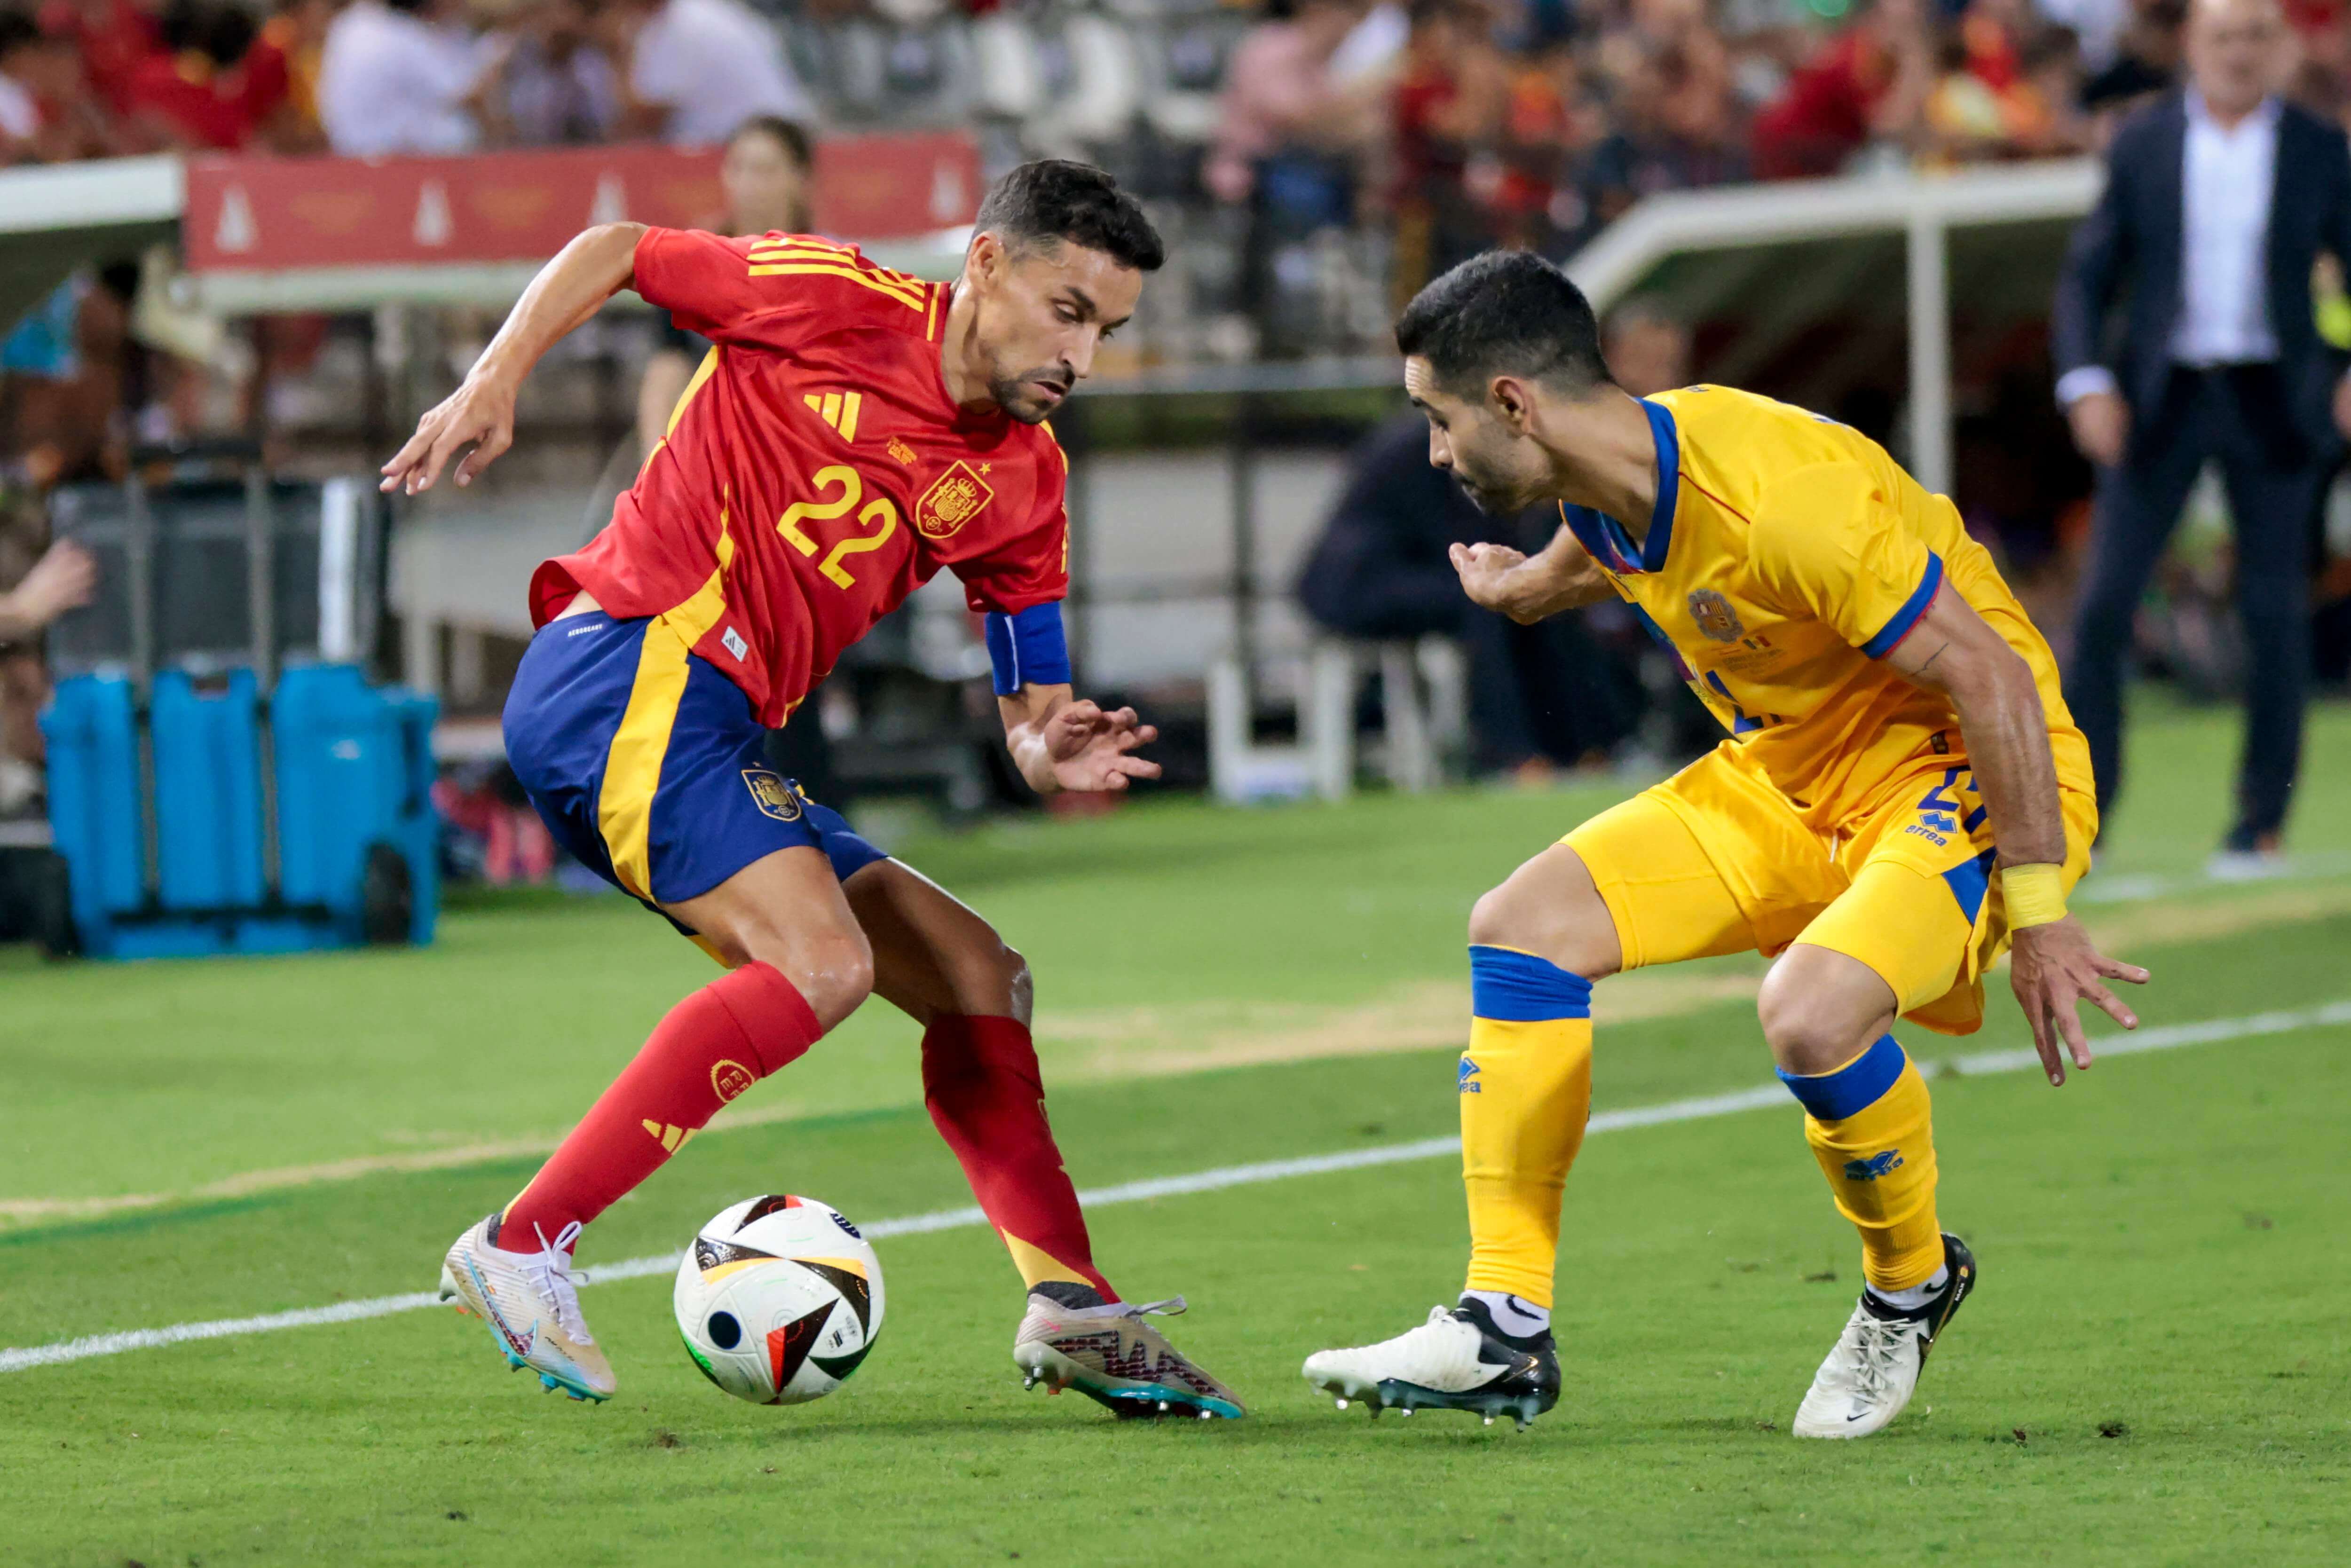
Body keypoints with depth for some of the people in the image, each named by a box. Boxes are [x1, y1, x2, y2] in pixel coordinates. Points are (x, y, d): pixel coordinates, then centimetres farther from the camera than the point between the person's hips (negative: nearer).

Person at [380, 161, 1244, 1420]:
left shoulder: (1021, 481, 15)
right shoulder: (837, 304, -4)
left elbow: (1031, 703, 15)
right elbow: (612, 252, 6)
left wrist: (1053, 753, -8)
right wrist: (495, 379, -6)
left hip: (712, 738, 9)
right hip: (625, 667, -9)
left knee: (977, 975, 9)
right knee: (822, 963, -25)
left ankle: (1072, 1310, 8)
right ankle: (522, 1247, -25)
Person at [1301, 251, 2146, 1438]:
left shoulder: (1779, 495, -31)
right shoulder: (1609, 488, -3)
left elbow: (1993, 677, -28)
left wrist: (2037, 919, -27)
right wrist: (1520, 587, 48)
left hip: (1963, 776, -9)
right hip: (1787, 781, 9)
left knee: (1808, 1014, -34)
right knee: (1522, 926, -2)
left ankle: (1911, 1291, -3)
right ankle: (1504, 1334, 1)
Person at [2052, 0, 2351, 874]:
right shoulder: (2142, 145, 2)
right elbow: (2087, 275, 5)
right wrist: (2086, 382, -10)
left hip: (2273, 402, 0)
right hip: (2161, 399, 0)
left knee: (2274, 611, 0)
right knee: (2104, 601, -5)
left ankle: (2262, 822, 10)